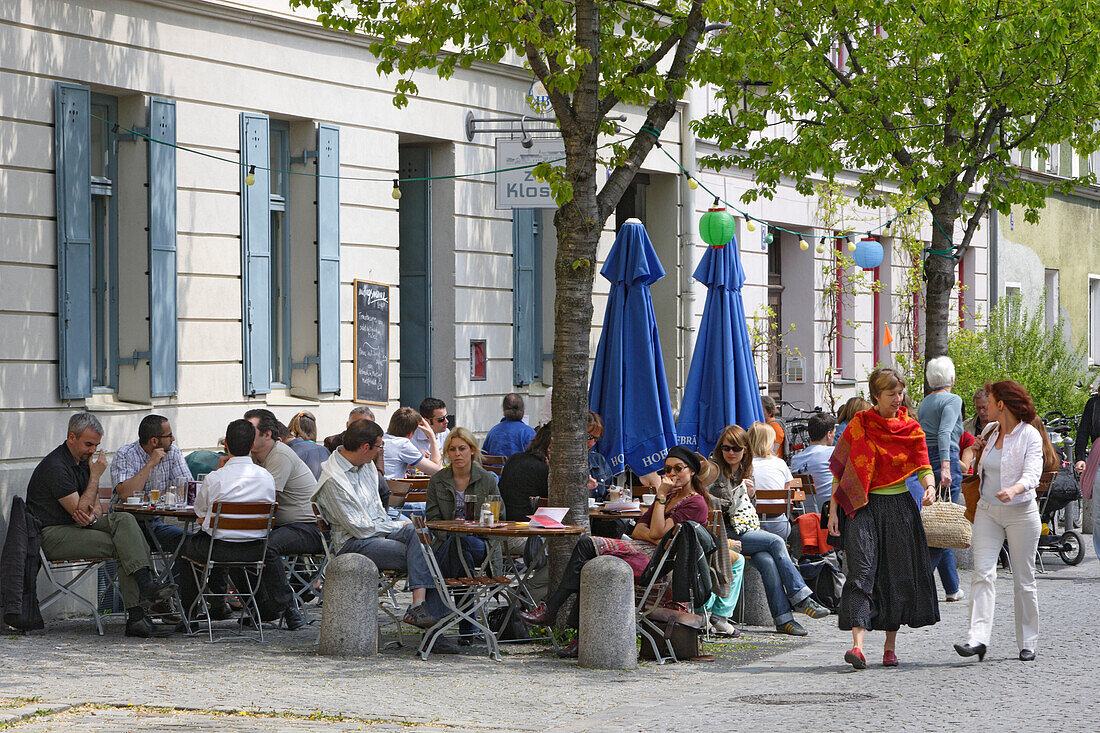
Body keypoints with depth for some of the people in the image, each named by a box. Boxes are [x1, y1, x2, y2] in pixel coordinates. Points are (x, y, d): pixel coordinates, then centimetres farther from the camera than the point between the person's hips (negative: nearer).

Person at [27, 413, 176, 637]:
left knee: (124, 520, -19)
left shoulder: (84, 461, 14)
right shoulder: (55, 466, -16)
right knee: (122, 545, -25)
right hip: (52, 536, -8)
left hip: (77, 527, 8)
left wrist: (93, 515, -11)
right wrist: (95, 476, -16)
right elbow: (79, 510, -19)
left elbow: (96, 505, 14)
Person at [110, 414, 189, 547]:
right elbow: (125, 495, -21)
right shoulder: (124, 455, -7)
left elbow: (185, 490, -3)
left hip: (157, 521, 3)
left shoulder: (174, 453, 6)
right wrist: (151, 464, -18)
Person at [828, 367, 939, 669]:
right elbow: (839, 468, 4)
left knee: (897, 575, 3)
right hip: (863, 506, -2)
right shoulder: (859, 424, 2)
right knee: (862, 570, -14)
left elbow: (923, 466, 1)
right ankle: (858, 645, -24)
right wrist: (833, 509, -3)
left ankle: (890, 645, 16)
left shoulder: (911, 429, 7)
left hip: (899, 507, 2)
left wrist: (930, 487, -22)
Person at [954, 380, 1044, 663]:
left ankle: (1027, 643, 13)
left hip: (1021, 512, -5)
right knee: (983, 573, -11)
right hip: (987, 510, 5)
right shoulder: (990, 431, 9)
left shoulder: (1030, 435, -10)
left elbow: (1032, 474, -23)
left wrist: (1014, 490, -40)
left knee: (1024, 580, 2)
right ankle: (978, 638, -20)